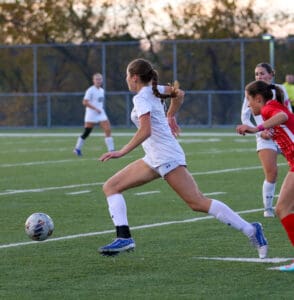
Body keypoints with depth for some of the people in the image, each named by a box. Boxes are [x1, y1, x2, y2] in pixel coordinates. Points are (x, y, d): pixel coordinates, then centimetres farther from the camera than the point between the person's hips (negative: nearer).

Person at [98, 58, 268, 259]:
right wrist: (171, 116, 38)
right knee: (111, 187, 4)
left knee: (198, 202, -12)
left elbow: (145, 131, -27)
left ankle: (251, 230, -9)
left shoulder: (141, 99, -14)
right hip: (155, 159, 10)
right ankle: (124, 237, -8)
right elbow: (179, 94, 27)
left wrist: (122, 152, -28)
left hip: (167, 157, -10)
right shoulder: (154, 91, 11)